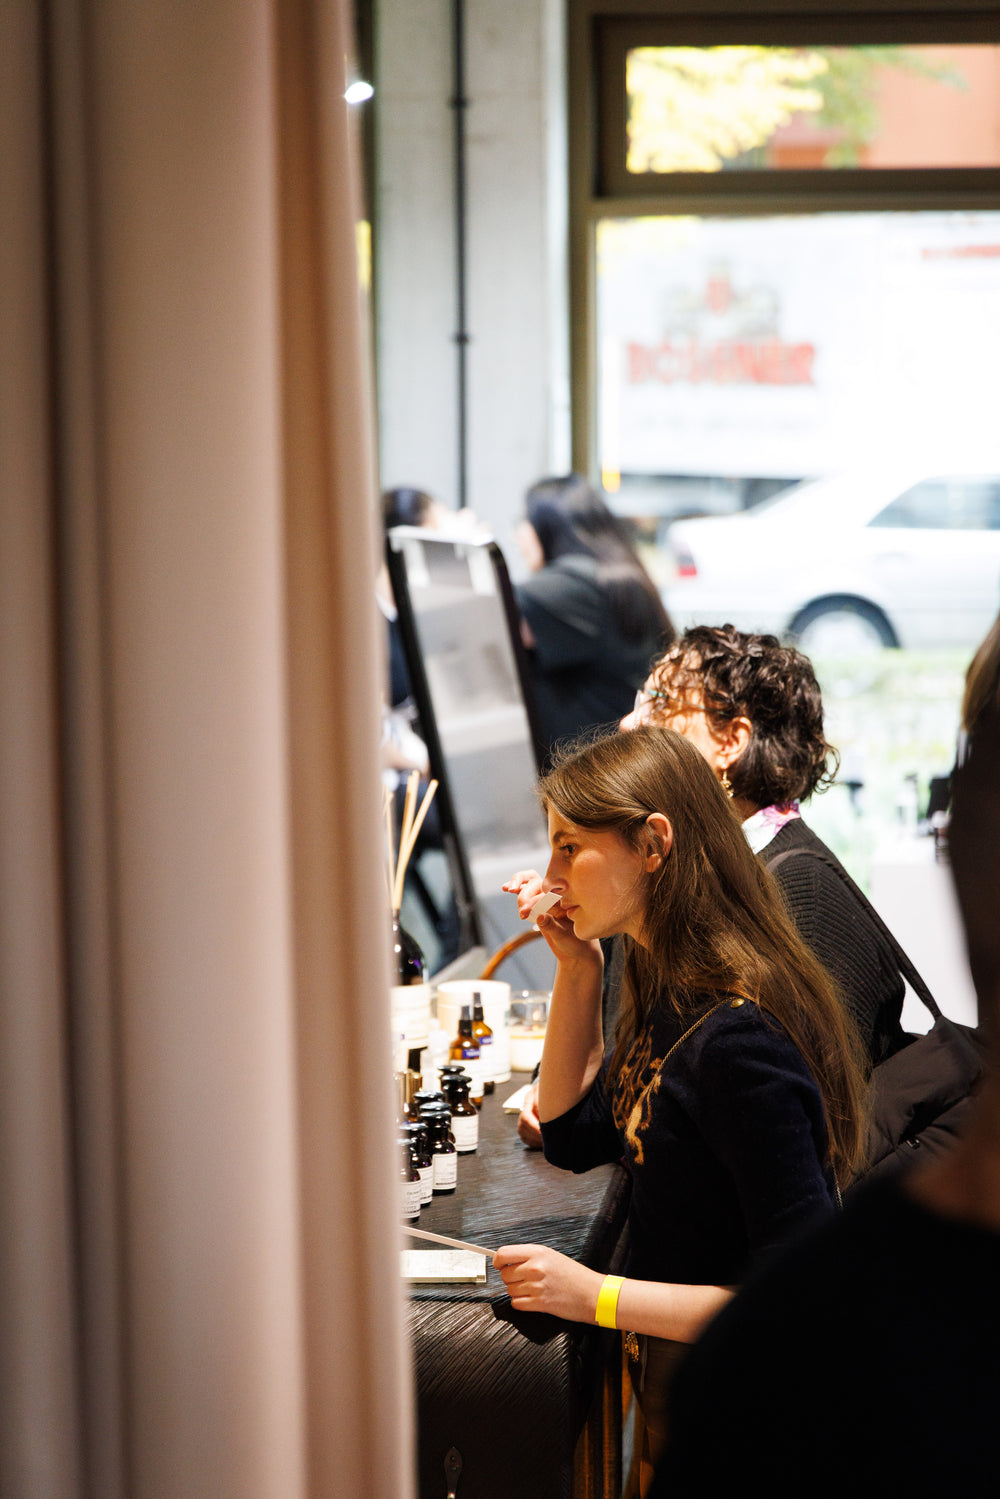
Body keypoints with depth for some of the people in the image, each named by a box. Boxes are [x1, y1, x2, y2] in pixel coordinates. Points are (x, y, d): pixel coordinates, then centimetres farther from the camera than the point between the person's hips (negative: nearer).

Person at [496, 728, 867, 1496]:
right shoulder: (674, 989, 2)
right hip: (677, 1379, 9)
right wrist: (577, 968, 3)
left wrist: (598, 1297, -26)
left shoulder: (737, 1034, -28)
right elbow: (574, 1135, 14)